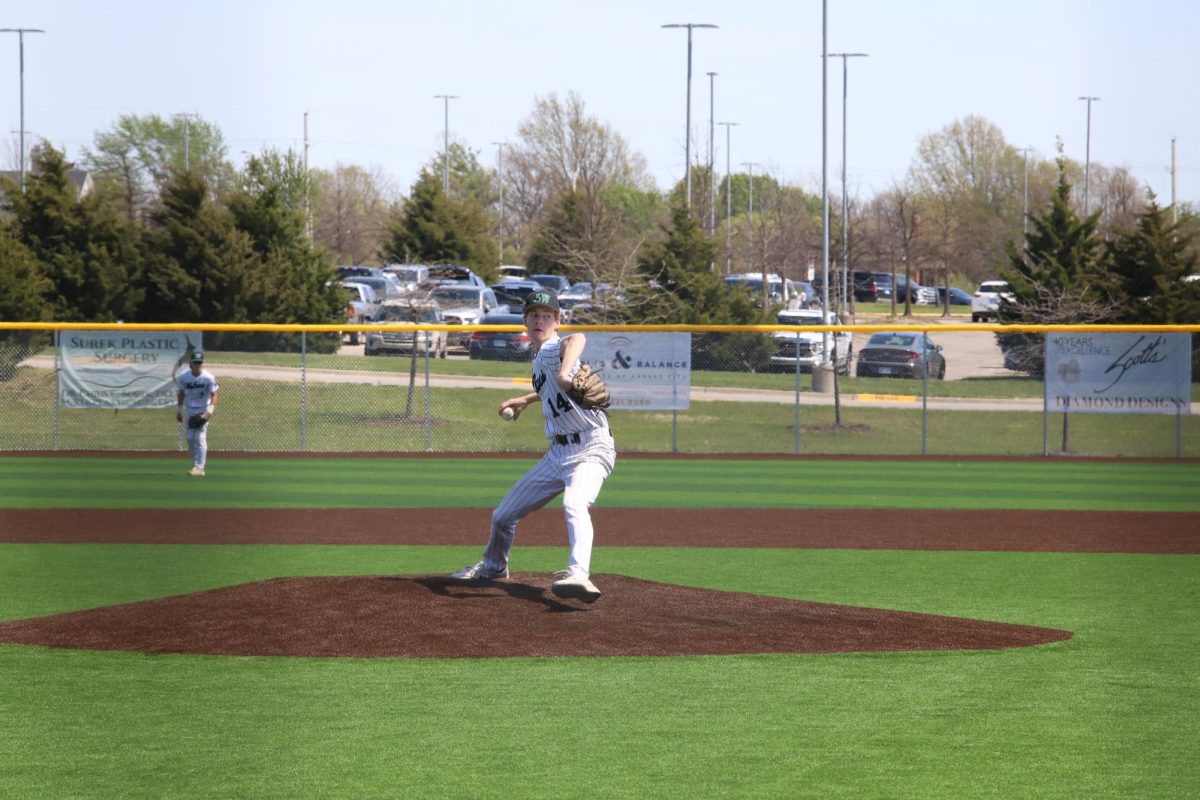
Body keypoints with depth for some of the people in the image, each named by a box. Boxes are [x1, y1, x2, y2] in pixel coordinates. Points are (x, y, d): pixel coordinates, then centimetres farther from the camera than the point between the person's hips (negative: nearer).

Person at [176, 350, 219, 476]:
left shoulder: (208, 378, -16)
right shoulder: (184, 377, -5)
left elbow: (213, 395, -15)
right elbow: (181, 393, 9)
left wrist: (210, 410, -28)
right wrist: (179, 410, 11)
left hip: (203, 411, -4)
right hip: (189, 410, 4)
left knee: (200, 437, -13)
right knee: (190, 438, 6)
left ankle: (200, 467, -14)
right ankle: (195, 465, 19)